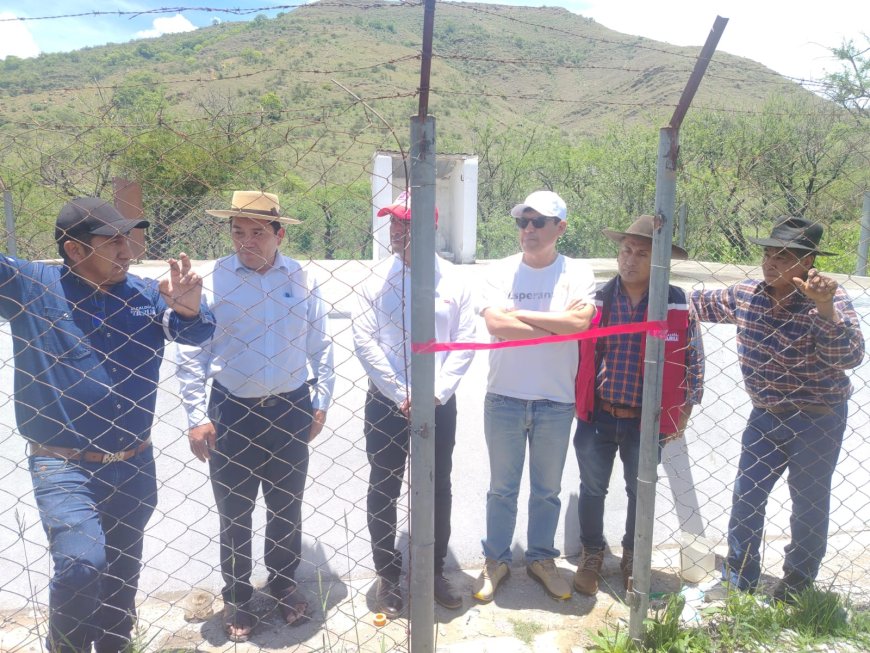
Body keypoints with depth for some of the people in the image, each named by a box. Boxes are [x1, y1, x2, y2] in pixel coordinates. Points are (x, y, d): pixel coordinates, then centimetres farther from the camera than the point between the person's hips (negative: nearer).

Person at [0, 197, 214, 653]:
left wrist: (187, 311, -33)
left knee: (122, 570, 17)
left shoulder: (147, 295, 0)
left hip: (134, 466, 4)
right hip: (63, 466, -3)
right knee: (82, 563, -19)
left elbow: (196, 332, -12)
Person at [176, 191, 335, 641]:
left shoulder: (303, 280, -2)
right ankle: (236, 599, 32)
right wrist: (197, 417, -9)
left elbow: (321, 347, 5)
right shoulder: (212, 281, -8)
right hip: (231, 413, -1)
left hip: (291, 410, 2)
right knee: (234, 512, 11)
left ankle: (284, 585, 38)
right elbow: (190, 354, -5)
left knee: (287, 506, 16)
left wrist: (321, 402, 3)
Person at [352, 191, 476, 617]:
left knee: (438, 491, 12)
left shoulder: (453, 281, -2)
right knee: (382, 491, 8)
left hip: (439, 404, 1)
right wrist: (401, 395, -12)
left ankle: (435, 572, 31)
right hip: (385, 403, -1)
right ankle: (388, 577, 26)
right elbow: (364, 342, -7)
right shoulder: (376, 278, -4)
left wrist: (436, 393, -12)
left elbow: (465, 342, -3)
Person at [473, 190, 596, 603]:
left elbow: (580, 322, -20)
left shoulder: (577, 273, -2)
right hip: (504, 399, 0)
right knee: (502, 488, 13)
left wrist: (521, 313, -15)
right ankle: (496, 561, 30)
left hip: (556, 403, 0)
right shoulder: (502, 271, -1)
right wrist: (558, 325, -15)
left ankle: (541, 559, 35)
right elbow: (495, 324, -17)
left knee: (547, 490, 16)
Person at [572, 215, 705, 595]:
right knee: (592, 489, 14)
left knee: (640, 493, 17)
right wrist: (575, 399, 6)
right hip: (596, 417, 1)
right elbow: (576, 351, 5)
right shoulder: (596, 299, -4)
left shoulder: (678, 305, -7)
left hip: (646, 421, 0)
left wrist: (683, 414, 1)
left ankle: (632, 558, 41)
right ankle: (591, 555, 36)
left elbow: (693, 361, 0)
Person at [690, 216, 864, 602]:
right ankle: (737, 581, 26)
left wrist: (825, 309, -42)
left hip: (817, 419, -4)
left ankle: (797, 585, 32)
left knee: (809, 503, 11)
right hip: (765, 414, 4)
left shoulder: (829, 299, -17)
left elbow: (849, 356, -30)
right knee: (746, 495, 9)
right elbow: (701, 304, 13)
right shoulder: (745, 295, -4)